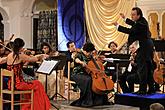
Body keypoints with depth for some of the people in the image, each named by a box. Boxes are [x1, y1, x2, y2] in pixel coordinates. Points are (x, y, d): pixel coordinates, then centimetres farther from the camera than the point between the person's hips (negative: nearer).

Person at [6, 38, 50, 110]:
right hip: (18, 84, -8)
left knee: (29, 84, 31)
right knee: (37, 84, 12)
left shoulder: (9, 56, 7)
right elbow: (33, 59, 1)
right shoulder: (20, 56, -13)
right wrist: (41, 56, 21)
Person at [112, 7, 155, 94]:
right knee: (149, 68, 13)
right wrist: (125, 19, 29)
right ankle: (151, 89, 19)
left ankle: (142, 89, -5)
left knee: (141, 68, -7)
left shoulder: (141, 23, -20)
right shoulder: (142, 20, 10)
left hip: (144, 47, -10)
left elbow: (130, 31, -27)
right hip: (149, 45, 10)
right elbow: (134, 24, 30)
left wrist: (118, 26, -25)